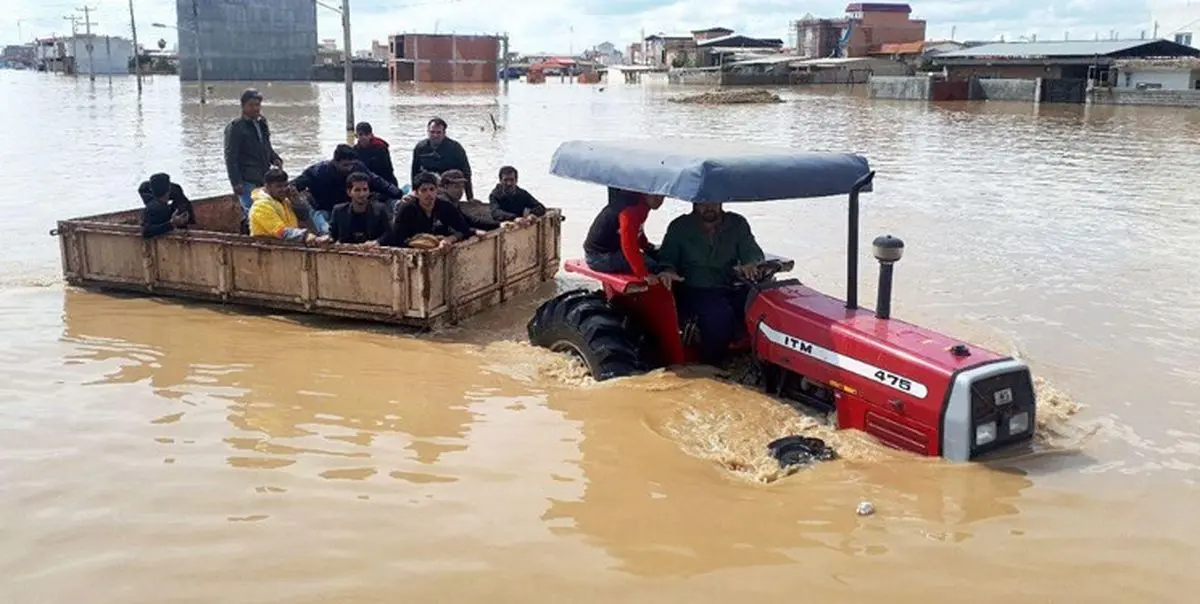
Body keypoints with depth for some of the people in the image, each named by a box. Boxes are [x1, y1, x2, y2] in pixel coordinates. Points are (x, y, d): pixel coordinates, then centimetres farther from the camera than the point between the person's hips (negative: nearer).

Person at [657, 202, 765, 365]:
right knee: (719, 316, -33)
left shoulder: (737, 224, 12)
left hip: (731, 289, 4)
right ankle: (710, 365, -18)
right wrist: (667, 271, -21)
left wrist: (751, 265, -23)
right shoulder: (680, 227, 7)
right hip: (694, 291, -3)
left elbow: (754, 252, 4)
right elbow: (666, 258, 5)